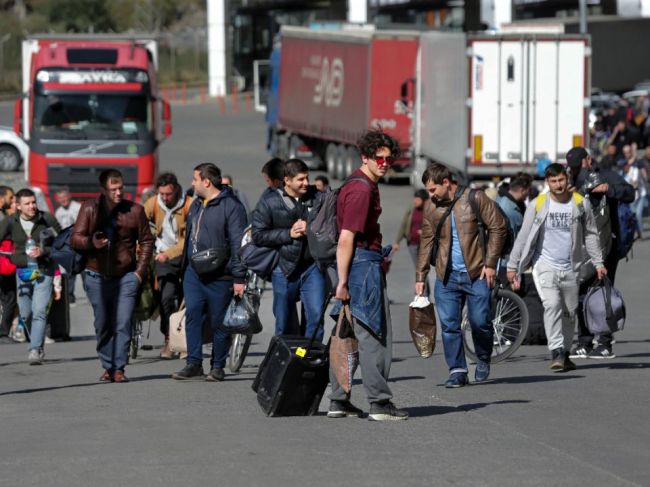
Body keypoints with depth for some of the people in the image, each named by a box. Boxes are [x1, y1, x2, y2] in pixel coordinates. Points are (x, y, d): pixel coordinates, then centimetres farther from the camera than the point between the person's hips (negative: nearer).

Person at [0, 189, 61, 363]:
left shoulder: (47, 220, -9)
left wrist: (44, 251, -19)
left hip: (44, 271, -3)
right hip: (23, 271, 3)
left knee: (39, 311, -15)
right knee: (26, 314, 11)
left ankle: (35, 351, -16)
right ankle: (38, 344, 33)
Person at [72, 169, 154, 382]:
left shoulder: (135, 210, 0)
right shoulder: (89, 209, 1)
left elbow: (146, 241, 10)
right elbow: (76, 238, 1)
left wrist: (140, 270, 2)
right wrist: (91, 242, -21)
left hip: (126, 276, -1)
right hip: (97, 276, 1)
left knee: (123, 324, -9)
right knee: (102, 325, 7)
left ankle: (119, 368, -6)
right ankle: (107, 367, 17)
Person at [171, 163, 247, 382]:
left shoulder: (231, 206, -10)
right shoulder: (196, 205, 15)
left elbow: (238, 243, -14)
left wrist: (239, 277, -17)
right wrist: (184, 268, 19)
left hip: (219, 277, -7)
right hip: (194, 273, 7)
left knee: (219, 322, 1)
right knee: (192, 316, -1)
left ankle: (218, 367, 10)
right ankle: (194, 364, 2)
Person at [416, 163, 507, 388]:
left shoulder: (475, 199, -4)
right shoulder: (431, 209, 8)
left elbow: (498, 228, -3)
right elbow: (426, 243, 13)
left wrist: (490, 263, -8)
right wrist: (420, 276, 9)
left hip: (476, 274, -4)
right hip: (447, 277, 4)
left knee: (480, 321, -5)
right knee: (449, 325, -2)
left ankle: (484, 359, 21)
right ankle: (457, 371, 4)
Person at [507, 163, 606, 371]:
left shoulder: (581, 204, 1)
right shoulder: (537, 205, -4)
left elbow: (590, 235, 11)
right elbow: (523, 237, 1)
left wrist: (598, 262, 7)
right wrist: (512, 266, 0)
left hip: (571, 267, 3)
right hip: (545, 266, -3)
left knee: (570, 311, 9)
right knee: (552, 305, -21)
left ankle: (564, 354, 23)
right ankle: (556, 353, -24)